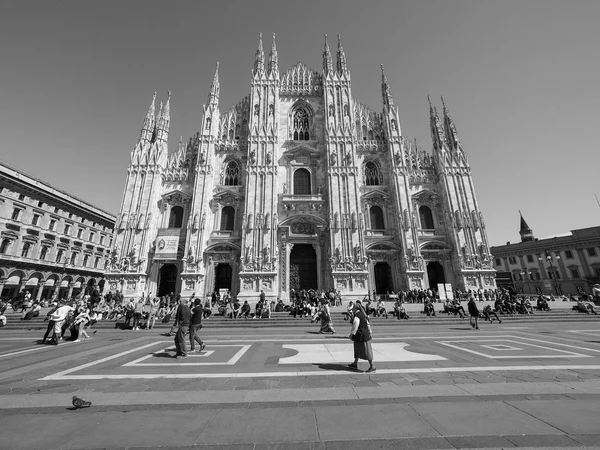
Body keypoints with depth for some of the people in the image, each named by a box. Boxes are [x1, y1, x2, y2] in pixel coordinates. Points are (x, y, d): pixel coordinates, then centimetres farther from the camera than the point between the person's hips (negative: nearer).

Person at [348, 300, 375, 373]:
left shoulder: (357, 316, -20)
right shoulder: (362, 314, 9)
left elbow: (355, 325, -23)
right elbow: (367, 324, 16)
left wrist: (351, 334, -15)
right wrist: (370, 333, 23)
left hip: (361, 335, -10)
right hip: (365, 333, 10)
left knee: (366, 351, 0)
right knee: (357, 349, 19)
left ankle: (372, 366, 10)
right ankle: (355, 364, 30)